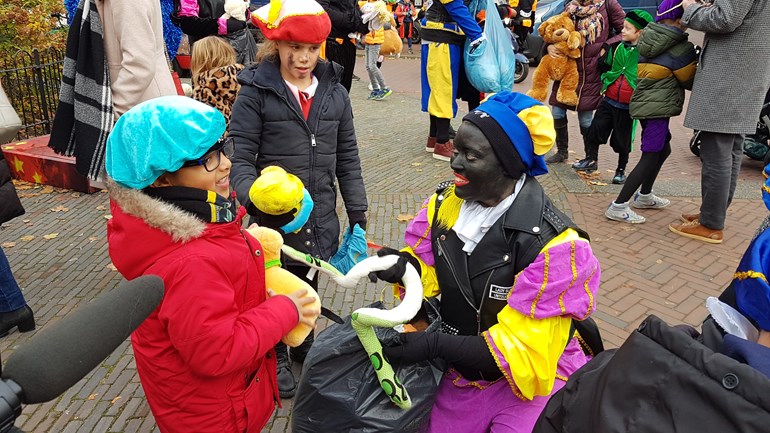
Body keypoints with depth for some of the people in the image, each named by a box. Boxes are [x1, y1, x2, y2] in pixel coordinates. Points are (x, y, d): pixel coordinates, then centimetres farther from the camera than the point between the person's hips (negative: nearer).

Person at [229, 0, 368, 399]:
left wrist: (357, 213, 4)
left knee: (308, 286, 23)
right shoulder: (256, 92, -11)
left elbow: (347, 158, 6)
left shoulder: (334, 93, 2)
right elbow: (240, 157, -13)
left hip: (320, 219, 4)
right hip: (274, 218, -3)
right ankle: (274, 357, 41)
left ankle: (304, 344, 49)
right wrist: (253, 194, -32)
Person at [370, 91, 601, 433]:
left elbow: (524, 351, -26)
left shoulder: (553, 246, -28)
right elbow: (429, 268, 3)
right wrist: (405, 266, -20)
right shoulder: (445, 203, -10)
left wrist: (434, 346, -33)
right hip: (462, 372, 5)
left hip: (533, 378, -5)